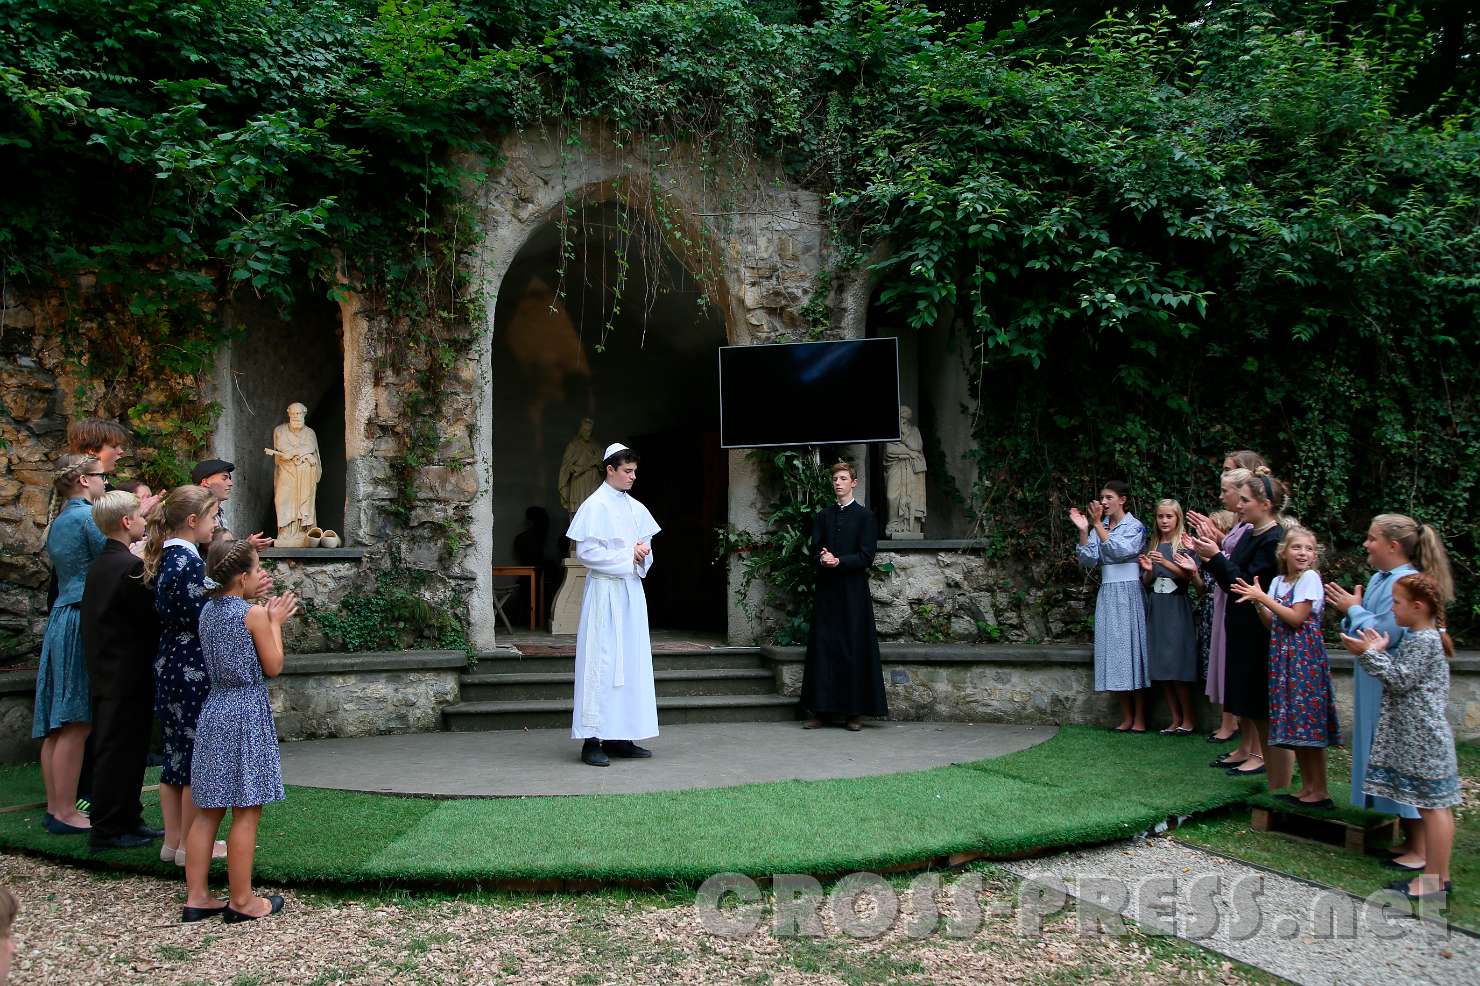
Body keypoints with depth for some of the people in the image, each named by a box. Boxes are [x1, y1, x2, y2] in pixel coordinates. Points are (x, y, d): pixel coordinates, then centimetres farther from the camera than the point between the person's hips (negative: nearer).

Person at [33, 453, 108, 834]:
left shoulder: (58, 521, 17)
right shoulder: (89, 516, -10)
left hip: (60, 621, 9)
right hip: (84, 622, -9)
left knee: (58, 724, 11)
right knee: (76, 724, -5)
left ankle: (55, 808, 17)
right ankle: (66, 813, -1)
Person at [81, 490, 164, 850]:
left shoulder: (98, 565, 10)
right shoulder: (130, 566, -18)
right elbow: (152, 616, -17)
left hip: (105, 673, 9)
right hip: (128, 675, -9)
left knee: (115, 750, 15)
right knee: (120, 750, -1)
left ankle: (127, 820, 24)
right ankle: (109, 830, 6)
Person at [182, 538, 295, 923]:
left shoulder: (208, 610, 7)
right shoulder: (255, 614, -13)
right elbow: (273, 667, -8)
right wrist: (275, 622, 2)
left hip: (214, 713, 7)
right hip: (247, 717, -7)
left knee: (207, 811, 12)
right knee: (246, 814, 0)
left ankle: (196, 897, 16)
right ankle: (242, 901, 7)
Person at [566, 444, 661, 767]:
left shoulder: (636, 508, 14)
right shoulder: (595, 506, -7)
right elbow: (586, 552, -13)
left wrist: (643, 555, -3)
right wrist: (627, 555, -12)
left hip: (631, 589, 7)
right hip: (605, 591, -7)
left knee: (631, 662, 7)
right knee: (601, 661, -8)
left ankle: (619, 737, 12)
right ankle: (592, 741, -5)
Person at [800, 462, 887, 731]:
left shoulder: (865, 516, 1)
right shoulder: (823, 516, 13)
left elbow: (866, 557, -6)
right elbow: (815, 551, 7)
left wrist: (838, 561, -17)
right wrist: (823, 559, -15)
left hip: (853, 591, -3)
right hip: (827, 590, 3)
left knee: (854, 649, -2)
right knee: (822, 648, 1)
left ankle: (855, 712, 4)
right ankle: (820, 710, 5)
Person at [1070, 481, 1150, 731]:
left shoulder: (1135, 526, -2)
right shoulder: (1100, 528, 12)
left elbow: (1119, 551, -18)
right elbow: (1089, 560, 1)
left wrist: (1097, 524, -20)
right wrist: (1083, 531, -9)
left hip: (1128, 593, -5)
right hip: (1107, 594, 5)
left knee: (1131, 646, -5)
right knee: (1113, 651, 3)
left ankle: (1140, 719, 2)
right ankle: (1127, 717, 10)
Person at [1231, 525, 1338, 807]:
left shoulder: (1310, 577, -9)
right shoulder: (1278, 581, 12)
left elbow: (1296, 618, -15)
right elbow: (1272, 624, 10)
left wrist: (1263, 598, -13)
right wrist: (1257, 602, -5)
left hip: (1305, 654, -8)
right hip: (1283, 655, 8)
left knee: (1309, 721, -6)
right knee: (1295, 723, 10)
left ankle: (1320, 791, 1)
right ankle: (1307, 787, 18)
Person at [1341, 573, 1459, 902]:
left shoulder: (1423, 641, -15)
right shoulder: (1424, 637, 15)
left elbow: (1399, 680, -17)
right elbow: (1403, 676, 17)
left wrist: (1371, 653, -11)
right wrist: (1380, 652, 7)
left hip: (1423, 739, -10)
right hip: (1420, 736, 10)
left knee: (1433, 806, -4)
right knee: (1434, 807, 13)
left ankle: (1434, 880, 1)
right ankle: (1439, 875, 19)